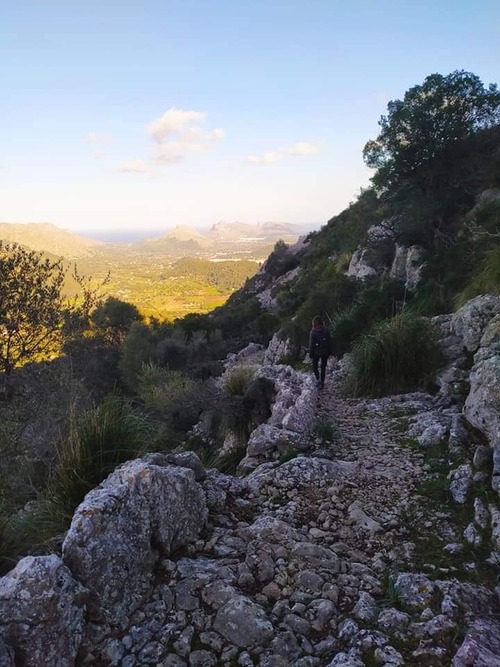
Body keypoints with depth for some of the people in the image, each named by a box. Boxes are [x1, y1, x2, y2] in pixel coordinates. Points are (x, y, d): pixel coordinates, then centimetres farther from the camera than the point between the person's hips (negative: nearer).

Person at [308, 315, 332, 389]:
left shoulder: (313, 332, -18)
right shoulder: (326, 330, -8)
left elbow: (311, 344, -13)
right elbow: (330, 342, -1)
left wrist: (310, 354, -2)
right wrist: (329, 352, 10)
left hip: (316, 352, -3)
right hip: (325, 352, 3)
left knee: (315, 366, 17)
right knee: (323, 367, 15)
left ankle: (318, 380, -2)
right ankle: (322, 383, 21)